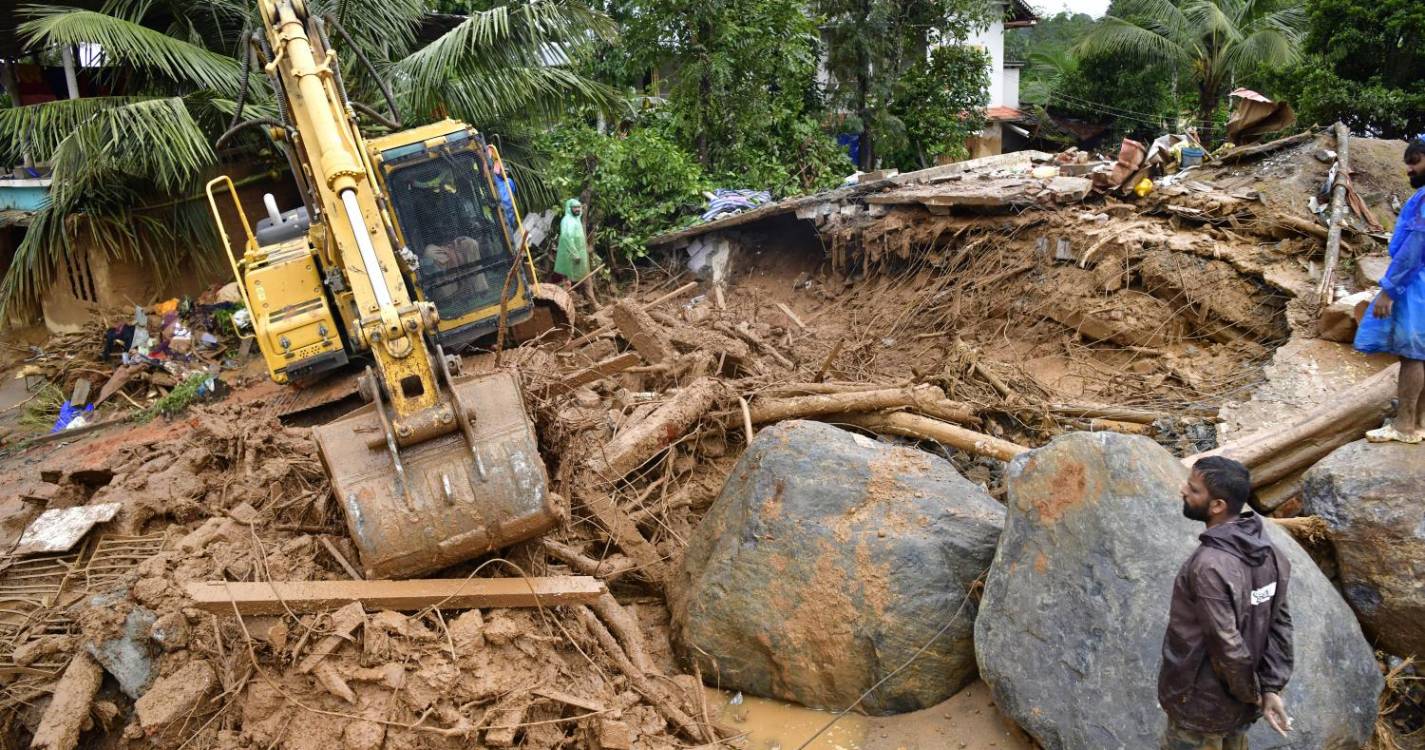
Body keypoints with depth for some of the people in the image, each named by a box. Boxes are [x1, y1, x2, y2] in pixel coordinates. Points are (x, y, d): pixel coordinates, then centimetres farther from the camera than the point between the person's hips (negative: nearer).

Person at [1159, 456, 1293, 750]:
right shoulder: (1268, 553, -5)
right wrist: (1271, 689, 0)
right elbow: (1280, 625, -1)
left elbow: (1229, 647, -26)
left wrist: (1253, 694, -9)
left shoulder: (1209, 567, -31)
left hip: (1202, 707, -7)